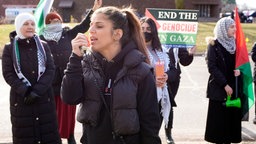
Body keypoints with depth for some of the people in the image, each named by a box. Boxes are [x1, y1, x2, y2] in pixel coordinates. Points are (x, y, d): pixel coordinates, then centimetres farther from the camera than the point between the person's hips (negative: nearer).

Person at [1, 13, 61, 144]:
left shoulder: (43, 46, 6)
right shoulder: (9, 48, 1)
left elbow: (50, 70, -2)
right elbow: (8, 74, -4)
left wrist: (37, 91, -15)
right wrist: (25, 92, -16)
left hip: (44, 97, 2)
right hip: (20, 99, -2)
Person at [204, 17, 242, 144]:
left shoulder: (235, 44, 10)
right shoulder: (214, 45, -6)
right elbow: (212, 67, -10)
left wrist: (239, 70, -5)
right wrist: (225, 85, -15)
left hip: (235, 88, 5)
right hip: (219, 89, -5)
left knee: (233, 117, 3)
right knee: (219, 119, -3)